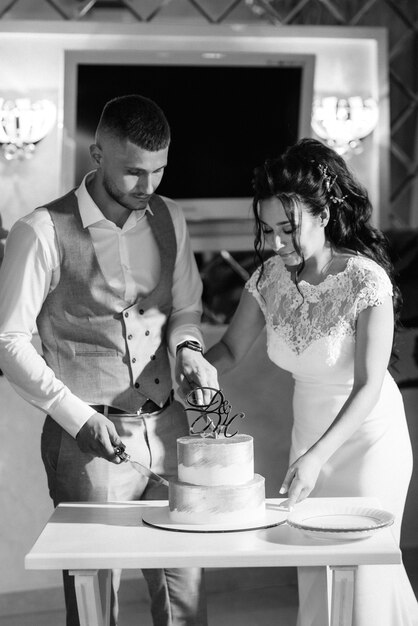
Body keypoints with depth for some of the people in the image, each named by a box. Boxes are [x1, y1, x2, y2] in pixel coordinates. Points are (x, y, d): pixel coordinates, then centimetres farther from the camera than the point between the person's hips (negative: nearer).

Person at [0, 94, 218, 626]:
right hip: (89, 439, -5)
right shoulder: (43, 233, -10)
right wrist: (77, 418, -16)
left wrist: (187, 348, -5)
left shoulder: (168, 218, 7)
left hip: (167, 428, 5)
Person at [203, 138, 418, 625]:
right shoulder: (270, 277, -7)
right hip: (310, 436, 6)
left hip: (366, 437, -6)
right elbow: (230, 350, 5)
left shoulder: (366, 281, -23)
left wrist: (316, 457, -35)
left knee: (360, 571, 0)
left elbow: (368, 387, -26)